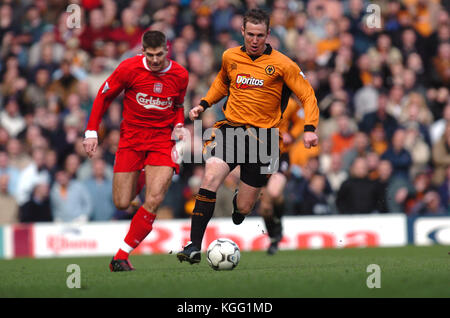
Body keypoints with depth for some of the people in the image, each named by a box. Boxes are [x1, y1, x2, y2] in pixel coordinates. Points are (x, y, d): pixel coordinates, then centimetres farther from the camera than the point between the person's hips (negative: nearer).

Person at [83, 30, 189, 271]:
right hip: (131, 137, 0)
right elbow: (104, 96, 3)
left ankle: (122, 256, -7)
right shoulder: (129, 68, -10)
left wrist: (178, 126, -2)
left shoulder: (180, 75, -2)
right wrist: (91, 132, -2)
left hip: (163, 139, 0)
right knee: (121, 204, 0)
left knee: (153, 201, -17)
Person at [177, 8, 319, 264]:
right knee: (210, 179, -24)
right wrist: (204, 104, 15)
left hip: (262, 134, -2)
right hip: (230, 127, 2)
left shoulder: (282, 64, -5)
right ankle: (194, 246, -22)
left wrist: (310, 128, -15)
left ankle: (243, 199, 43)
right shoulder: (230, 57, 5)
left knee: (243, 208, 2)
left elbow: (307, 95, -2)